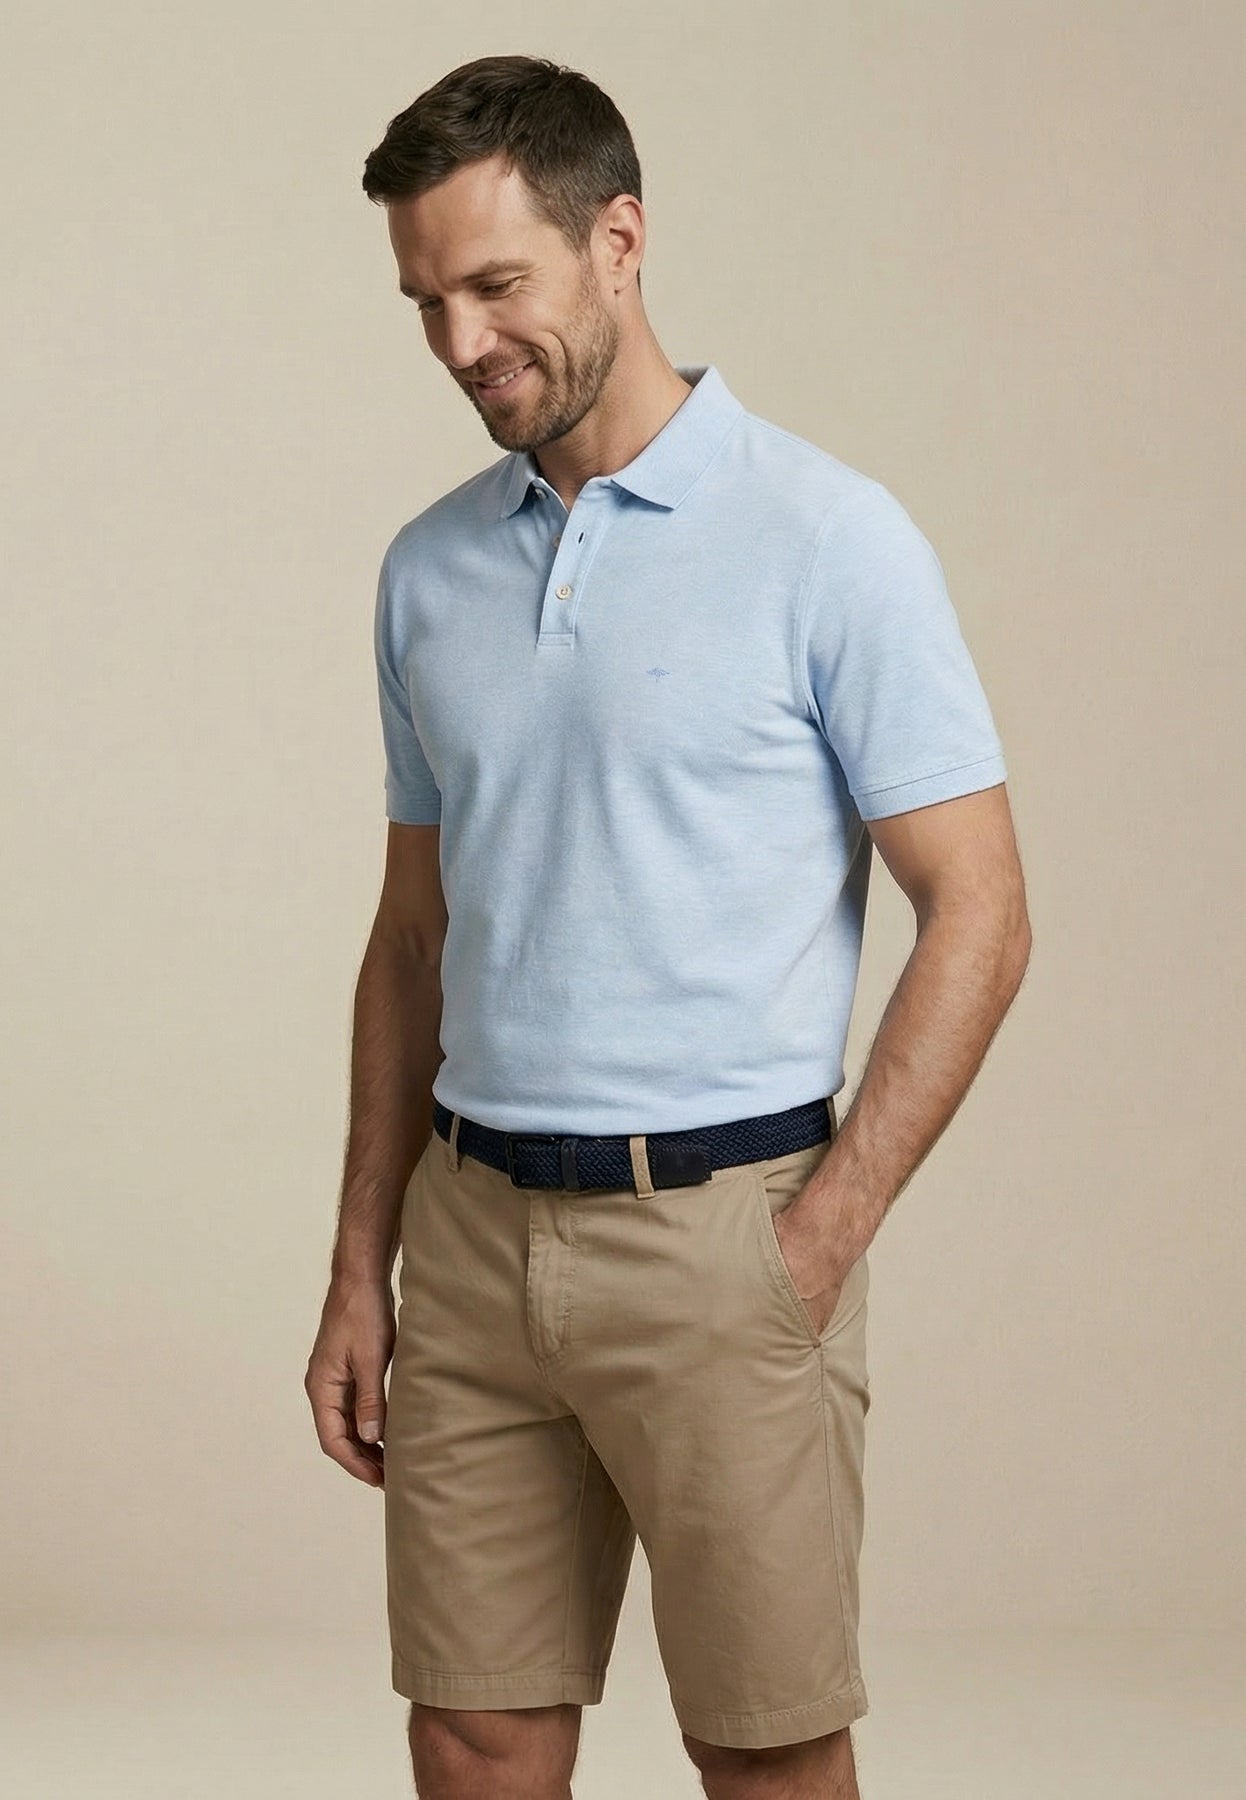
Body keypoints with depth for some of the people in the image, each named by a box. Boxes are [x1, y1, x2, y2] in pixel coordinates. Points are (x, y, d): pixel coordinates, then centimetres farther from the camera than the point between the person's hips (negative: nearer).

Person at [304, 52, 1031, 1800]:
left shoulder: (827, 540, -8)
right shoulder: (430, 572, 10)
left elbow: (976, 915, -9)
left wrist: (819, 1242, -14)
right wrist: (360, 1268, 11)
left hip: (717, 1226, -5)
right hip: (473, 1237, 5)